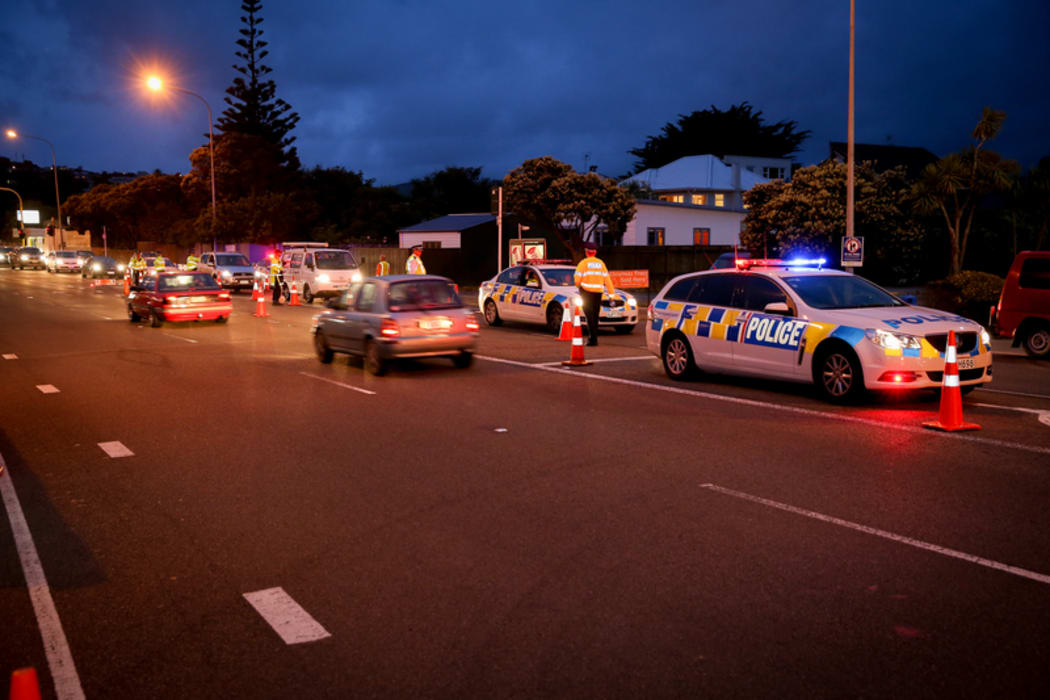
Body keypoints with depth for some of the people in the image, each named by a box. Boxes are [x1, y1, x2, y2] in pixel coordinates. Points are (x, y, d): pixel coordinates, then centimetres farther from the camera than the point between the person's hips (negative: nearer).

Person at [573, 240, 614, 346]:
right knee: (595, 316, 13)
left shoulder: (583, 263, -4)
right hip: (598, 292, 4)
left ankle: (593, 338, -16)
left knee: (590, 316, -7)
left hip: (586, 291, -4)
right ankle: (594, 338, 18)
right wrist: (611, 293, 9)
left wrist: (578, 284, 15)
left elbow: (577, 279, -8)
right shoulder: (601, 263, 9)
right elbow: (607, 279, 7)